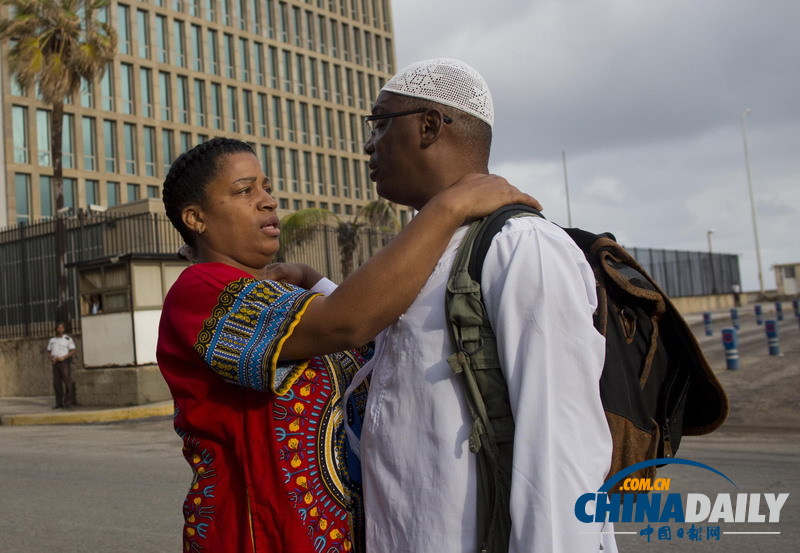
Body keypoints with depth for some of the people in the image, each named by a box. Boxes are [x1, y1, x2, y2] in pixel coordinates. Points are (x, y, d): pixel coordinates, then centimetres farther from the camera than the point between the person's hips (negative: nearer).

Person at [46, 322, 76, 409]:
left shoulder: (68, 339, -2)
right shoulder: (52, 340, 13)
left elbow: (73, 351, -7)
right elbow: (49, 352, 14)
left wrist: (63, 357, -19)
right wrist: (51, 359, -7)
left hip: (65, 362, -5)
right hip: (55, 363, 5)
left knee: (67, 382, -7)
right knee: (56, 383, 2)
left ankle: (68, 402, -3)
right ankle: (59, 403, 8)